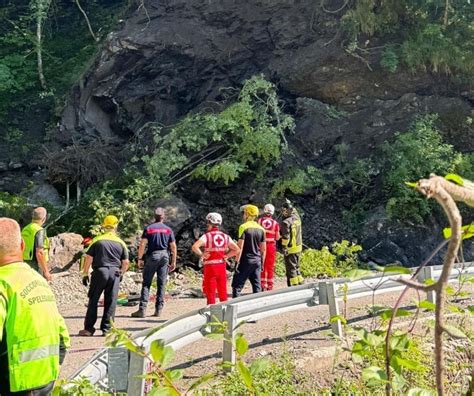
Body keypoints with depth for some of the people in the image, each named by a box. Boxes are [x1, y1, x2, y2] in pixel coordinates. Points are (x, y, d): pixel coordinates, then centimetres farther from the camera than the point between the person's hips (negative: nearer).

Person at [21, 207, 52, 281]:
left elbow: (22, 250, 15)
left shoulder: (25, 230, 10)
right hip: (36, 267, -9)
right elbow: (39, 253, -24)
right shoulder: (39, 231, -17)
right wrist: (46, 271, -21)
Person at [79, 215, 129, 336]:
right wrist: (121, 273, 24)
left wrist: (85, 274, 5)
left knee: (93, 301, 7)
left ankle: (89, 328, 8)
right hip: (115, 273, 2)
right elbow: (126, 263, 7)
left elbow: (88, 258, -3)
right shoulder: (121, 243, 7)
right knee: (111, 302, 7)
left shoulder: (97, 240, 0)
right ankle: (107, 328, 8)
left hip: (100, 272, -2)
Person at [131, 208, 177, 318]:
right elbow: (173, 247, 5)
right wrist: (173, 262, 11)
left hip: (152, 256, -2)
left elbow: (142, 245, -7)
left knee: (146, 283, 0)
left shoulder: (148, 228, 0)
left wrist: (139, 259, -2)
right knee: (161, 284, 7)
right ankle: (158, 310, 8)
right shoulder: (168, 230, 7)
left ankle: (142, 309, -6)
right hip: (164, 256, 2)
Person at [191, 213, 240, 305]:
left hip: (210, 267, -4)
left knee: (211, 294, 4)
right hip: (222, 266, 4)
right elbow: (237, 250, 2)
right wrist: (226, 256, 5)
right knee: (223, 293, 13)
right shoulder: (225, 237, 4)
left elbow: (194, 247, -24)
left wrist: (202, 255, -11)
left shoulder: (207, 236, -10)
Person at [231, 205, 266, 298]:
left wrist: (237, 262, -10)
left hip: (245, 260, -5)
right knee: (257, 286, 11)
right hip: (257, 261, 5)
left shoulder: (244, 227, -9)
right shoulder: (261, 229, 7)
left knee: (237, 286, 0)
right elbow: (263, 249, 10)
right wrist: (262, 262, 18)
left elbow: (240, 246, -13)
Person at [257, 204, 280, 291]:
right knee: (270, 267, 11)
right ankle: (270, 286, 15)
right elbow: (277, 237, -2)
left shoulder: (259, 221, -6)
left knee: (262, 266, 13)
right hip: (271, 246, 0)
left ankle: (262, 285, 15)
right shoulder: (275, 223, -6)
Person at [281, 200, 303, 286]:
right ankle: (300, 283, 25)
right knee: (296, 267, 20)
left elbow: (285, 237, -20)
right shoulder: (297, 218, 3)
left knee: (291, 269, -1)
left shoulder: (286, 222, -18)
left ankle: (293, 286, 2)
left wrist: (284, 249, -16)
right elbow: (294, 211, 27)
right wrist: (290, 204, 27)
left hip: (290, 249, -8)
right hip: (298, 247, 8)